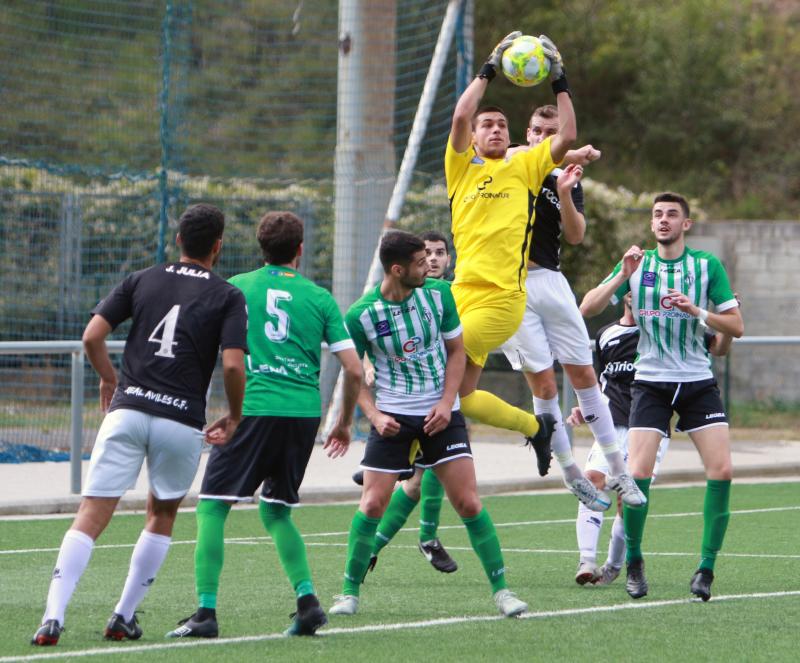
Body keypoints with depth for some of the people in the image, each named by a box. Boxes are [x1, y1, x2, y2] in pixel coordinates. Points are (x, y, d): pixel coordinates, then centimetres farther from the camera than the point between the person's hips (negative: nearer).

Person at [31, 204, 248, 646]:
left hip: (127, 410, 1)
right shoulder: (227, 297, 3)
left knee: (91, 517, -4)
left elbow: (92, 336, 2)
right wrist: (234, 416, 7)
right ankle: (124, 618, 17)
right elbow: (233, 365, -9)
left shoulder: (142, 281, 10)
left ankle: (53, 617, -19)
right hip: (182, 420, -1)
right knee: (161, 516, 21)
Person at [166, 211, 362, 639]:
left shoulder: (237, 288, 6)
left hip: (252, 408, -3)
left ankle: (206, 611, -9)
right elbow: (353, 369, 7)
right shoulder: (319, 298, 10)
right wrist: (345, 422, 21)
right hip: (304, 412, 3)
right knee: (276, 512, 20)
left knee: (212, 507, 2)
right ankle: (306, 599, 4)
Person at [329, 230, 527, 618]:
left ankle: (500, 589, 4)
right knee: (372, 503, -9)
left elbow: (456, 350, 6)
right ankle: (350, 592, 7)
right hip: (392, 417, -1)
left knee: (468, 502, -6)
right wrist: (374, 415, -16)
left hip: (440, 413, 1)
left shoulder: (438, 294, -4)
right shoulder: (361, 315, -12)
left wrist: (446, 403, -6)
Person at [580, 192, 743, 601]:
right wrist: (623, 276, -18)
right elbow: (588, 309, -4)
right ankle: (634, 564, 6)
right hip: (651, 383, 0)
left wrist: (696, 310, -17)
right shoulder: (637, 264, 4)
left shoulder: (707, 265, 1)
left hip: (698, 382, 0)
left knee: (721, 470, -14)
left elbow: (736, 326, -1)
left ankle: (706, 568, -4)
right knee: (638, 474, -15)